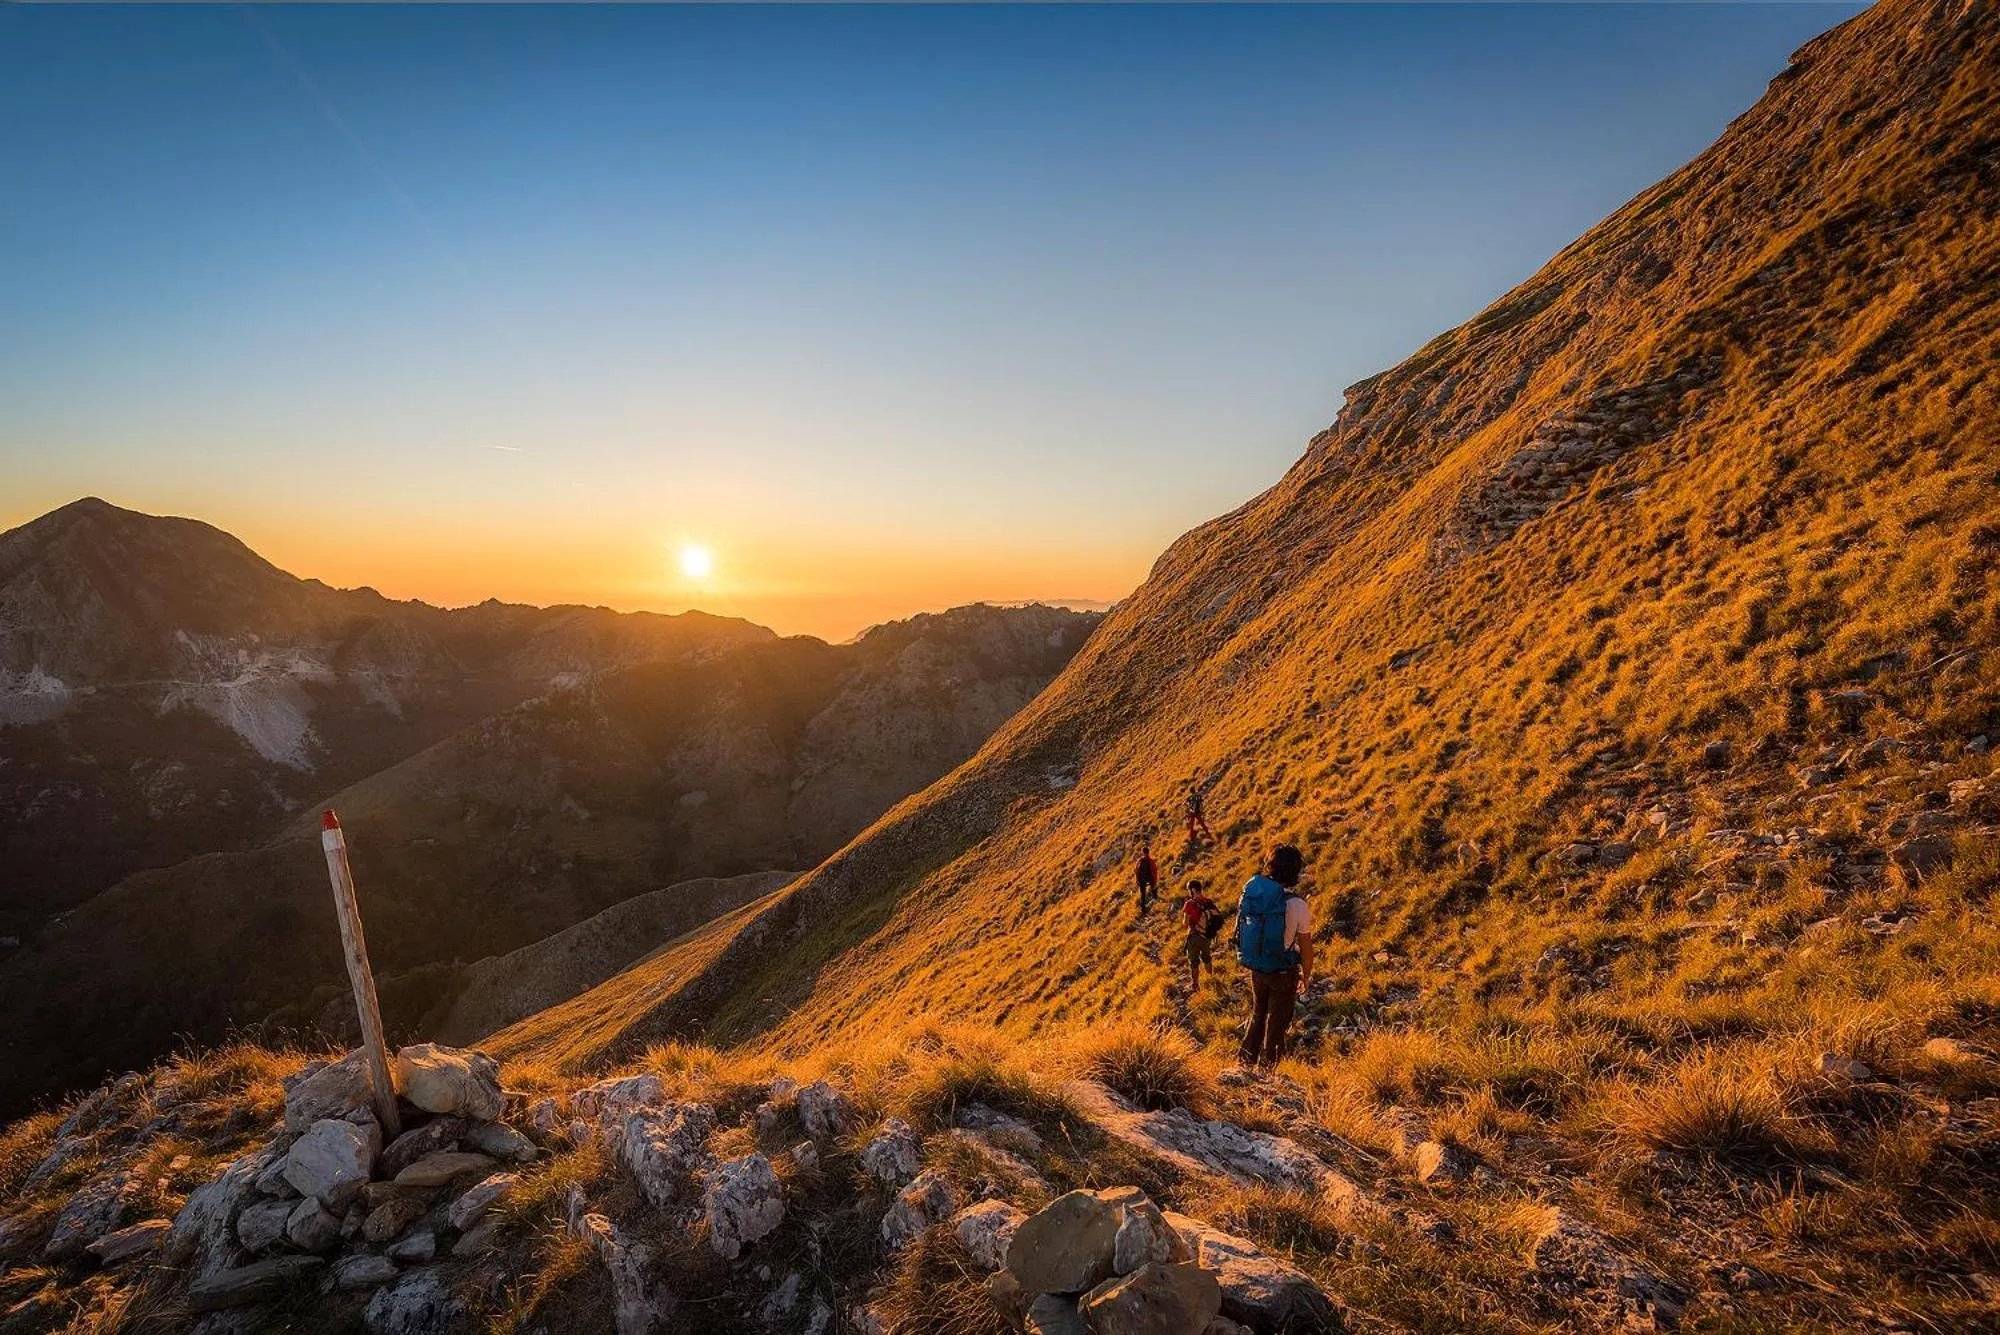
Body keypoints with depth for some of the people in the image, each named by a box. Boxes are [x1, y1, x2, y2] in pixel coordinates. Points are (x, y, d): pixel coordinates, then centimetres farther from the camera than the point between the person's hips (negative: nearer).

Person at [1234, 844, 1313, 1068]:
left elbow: (1243, 927, 0)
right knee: (1277, 1021, 16)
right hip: (1283, 971, -4)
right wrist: (1306, 974, 3)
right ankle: (1269, 1064, 27)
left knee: (1258, 1013, 26)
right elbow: (1305, 945, -15)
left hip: (1255, 966, 4)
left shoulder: (1251, 889, -11)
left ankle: (1247, 1057, 33)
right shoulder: (1296, 904, -25)